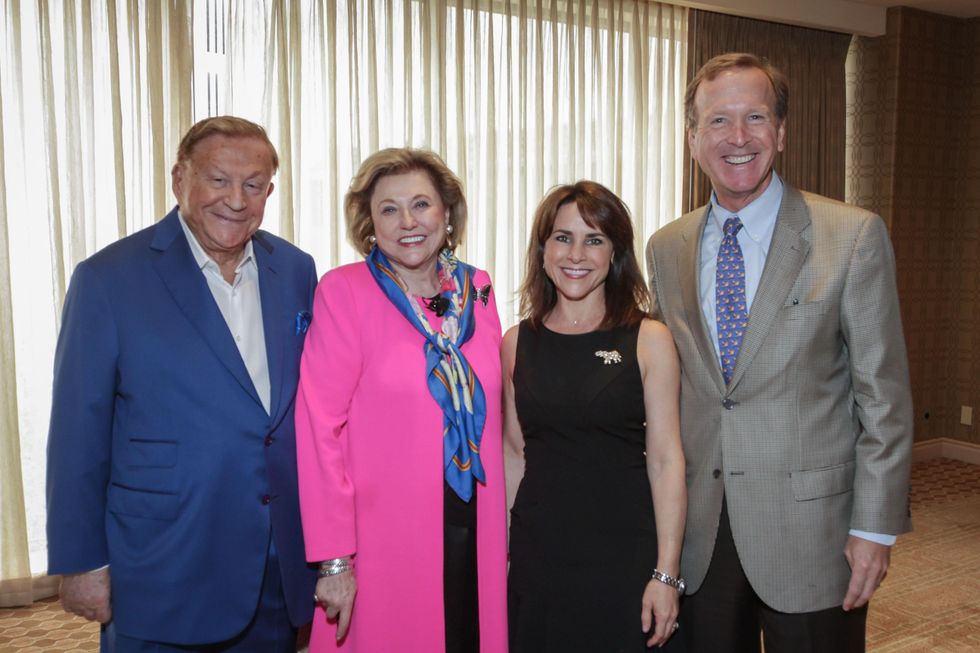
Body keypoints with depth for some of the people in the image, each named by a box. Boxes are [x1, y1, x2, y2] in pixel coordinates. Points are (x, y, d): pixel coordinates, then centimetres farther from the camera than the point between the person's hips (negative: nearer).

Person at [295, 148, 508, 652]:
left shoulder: (476, 290, 4)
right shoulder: (344, 291, -10)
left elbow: (487, 417, 9)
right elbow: (319, 428, -12)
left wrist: (500, 534, 6)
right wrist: (333, 559, -14)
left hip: (474, 535, 4)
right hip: (385, 538, -4)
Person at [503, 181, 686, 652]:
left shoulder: (648, 340, -5)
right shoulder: (518, 342, 3)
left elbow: (665, 460, -7)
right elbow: (514, 454, 9)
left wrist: (666, 573, -10)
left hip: (624, 556, -2)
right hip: (537, 557, 3)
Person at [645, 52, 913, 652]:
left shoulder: (854, 236, -7)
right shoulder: (666, 249, 5)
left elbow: (884, 395, -7)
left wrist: (875, 527, -9)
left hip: (811, 530, -3)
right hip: (698, 533, 4)